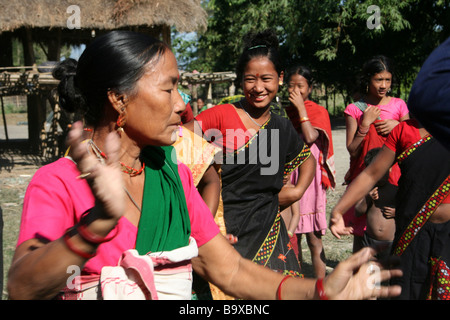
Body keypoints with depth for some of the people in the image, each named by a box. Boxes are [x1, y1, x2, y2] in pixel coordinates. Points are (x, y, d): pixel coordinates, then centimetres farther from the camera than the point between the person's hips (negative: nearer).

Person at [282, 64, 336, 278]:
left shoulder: (319, 112, 1)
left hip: (311, 175, -3)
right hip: (288, 176, 4)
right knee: (292, 236, 7)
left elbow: (310, 137, -19)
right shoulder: (284, 113, 11)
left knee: (314, 238, -2)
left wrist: (301, 108, -13)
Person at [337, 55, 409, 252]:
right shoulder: (354, 109, 1)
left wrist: (396, 125, -7)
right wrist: (365, 123, -12)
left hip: (392, 175, 1)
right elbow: (352, 151, -4)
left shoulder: (398, 105, 7)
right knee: (360, 231, 2)